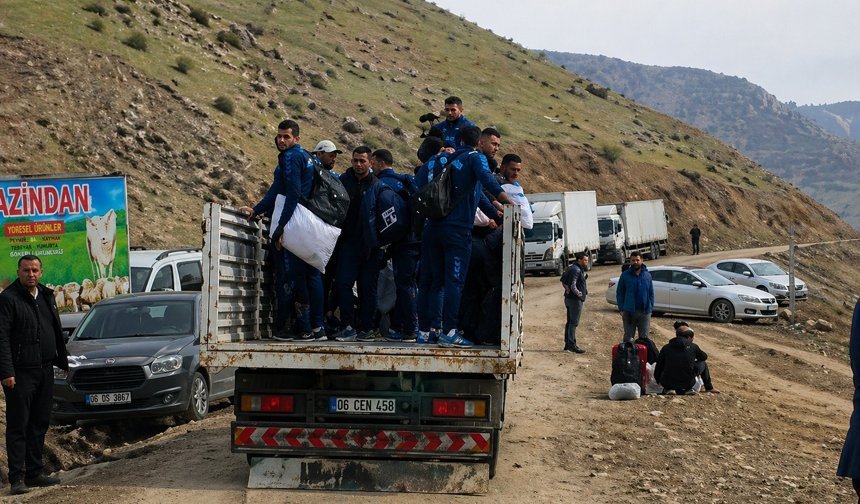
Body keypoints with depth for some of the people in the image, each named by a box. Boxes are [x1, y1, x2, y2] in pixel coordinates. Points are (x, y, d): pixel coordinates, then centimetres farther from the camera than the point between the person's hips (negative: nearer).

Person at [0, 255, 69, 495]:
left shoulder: (46, 296, 14)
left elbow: (56, 332, 22)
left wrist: (62, 359, 19)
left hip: (45, 371, 7)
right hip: (20, 373, -7)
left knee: (39, 423, 12)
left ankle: (35, 472, 20)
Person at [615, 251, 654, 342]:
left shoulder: (647, 275, 7)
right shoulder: (625, 275, 0)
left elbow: (651, 294, 11)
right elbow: (619, 293, 2)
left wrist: (650, 308, 1)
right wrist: (621, 309, -6)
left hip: (644, 311, 2)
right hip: (629, 311, -2)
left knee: (644, 337, 6)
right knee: (628, 337, 5)